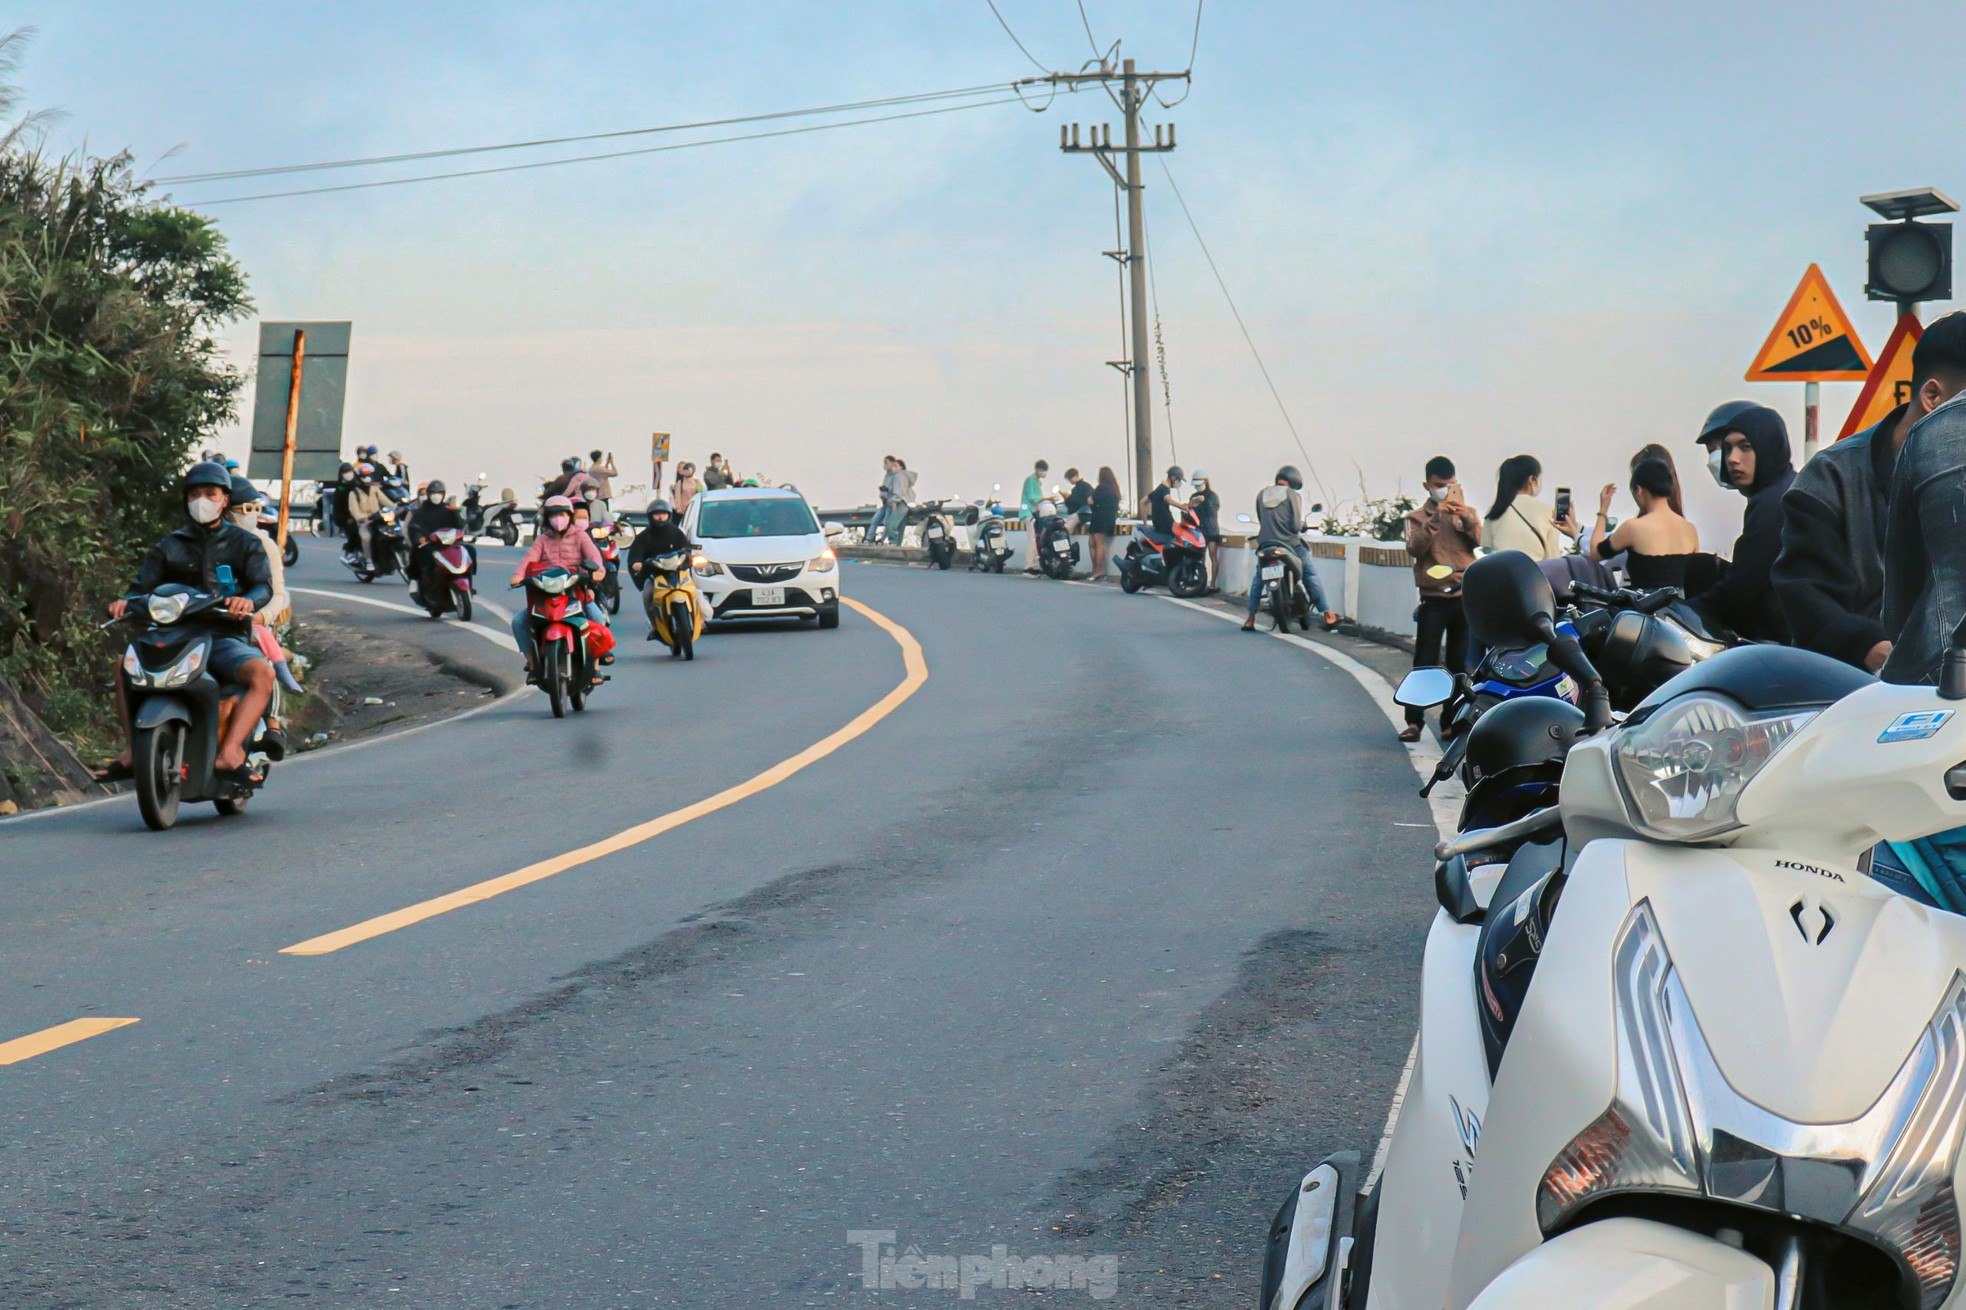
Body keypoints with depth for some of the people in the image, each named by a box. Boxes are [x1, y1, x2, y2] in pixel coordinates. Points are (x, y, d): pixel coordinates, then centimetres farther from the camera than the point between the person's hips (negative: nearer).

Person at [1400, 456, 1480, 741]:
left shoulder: (1468, 513, 14)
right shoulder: (1418, 517, 7)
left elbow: (1483, 542, -2)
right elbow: (1415, 548, -11)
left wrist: (1467, 519, -17)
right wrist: (1435, 519, -19)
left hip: (1466, 597, 2)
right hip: (1433, 598, -2)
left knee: (1459, 663, 8)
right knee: (1425, 663, -7)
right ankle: (1414, 721, -9)